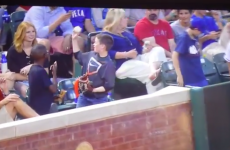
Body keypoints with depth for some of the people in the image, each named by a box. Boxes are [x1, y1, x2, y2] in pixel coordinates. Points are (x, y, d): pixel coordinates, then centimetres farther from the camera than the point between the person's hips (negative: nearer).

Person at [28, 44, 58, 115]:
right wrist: (54, 72, -8)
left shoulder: (33, 68, 7)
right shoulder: (41, 71, -20)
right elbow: (54, 89, -19)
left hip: (35, 107, 9)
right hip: (41, 109, -9)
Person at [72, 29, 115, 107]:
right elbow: (78, 55, 20)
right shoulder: (91, 55, 0)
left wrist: (93, 90, -28)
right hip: (84, 96, 7)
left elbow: (109, 86, -23)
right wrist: (74, 39, 14)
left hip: (99, 100, -7)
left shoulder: (108, 64, -22)